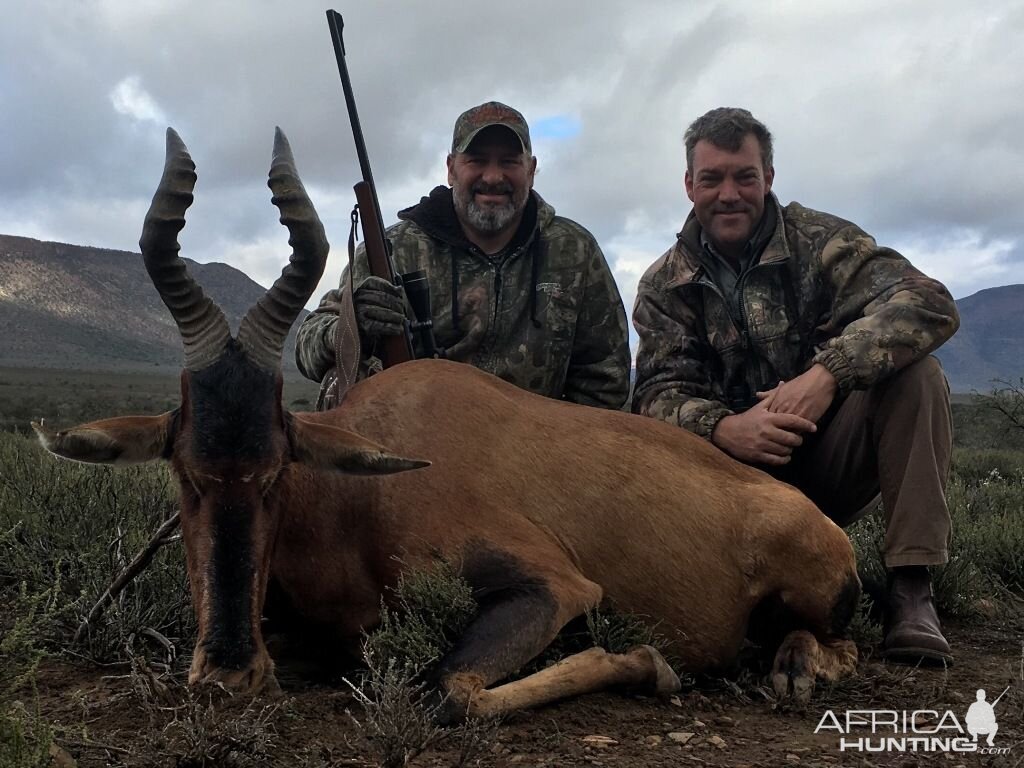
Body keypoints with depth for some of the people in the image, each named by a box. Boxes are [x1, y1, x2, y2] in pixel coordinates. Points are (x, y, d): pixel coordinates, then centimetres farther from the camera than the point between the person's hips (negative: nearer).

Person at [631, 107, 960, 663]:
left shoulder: (819, 241, -5)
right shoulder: (663, 286, 2)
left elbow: (930, 303, -20)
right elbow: (661, 392, -9)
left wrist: (827, 373, -36)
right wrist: (722, 428, -33)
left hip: (829, 459, 0)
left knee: (913, 373, -25)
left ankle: (911, 592, -22)